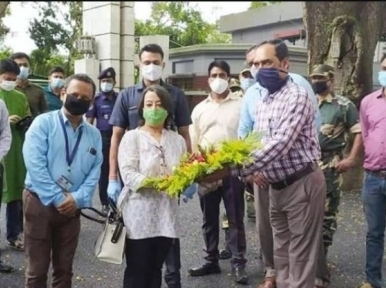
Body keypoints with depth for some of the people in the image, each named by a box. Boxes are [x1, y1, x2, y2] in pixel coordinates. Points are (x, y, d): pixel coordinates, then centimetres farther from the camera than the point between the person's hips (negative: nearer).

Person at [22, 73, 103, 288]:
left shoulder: (94, 134, 8)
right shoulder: (43, 123, -4)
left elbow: (94, 172, 2)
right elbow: (35, 164, -14)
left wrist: (77, 199, -13)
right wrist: (57, 198, -16)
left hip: (72, 208, 4)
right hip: (40, 203, -4)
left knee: (64, 269, 14)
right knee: (37, 269, 5)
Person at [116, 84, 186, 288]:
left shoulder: (177, 140, 12)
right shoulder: (132, 137, -1)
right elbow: (128, 173, -13)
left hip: (166, 214, 4)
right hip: (139, 214, -4)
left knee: (155, 269, 13)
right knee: (137, 270, 3)